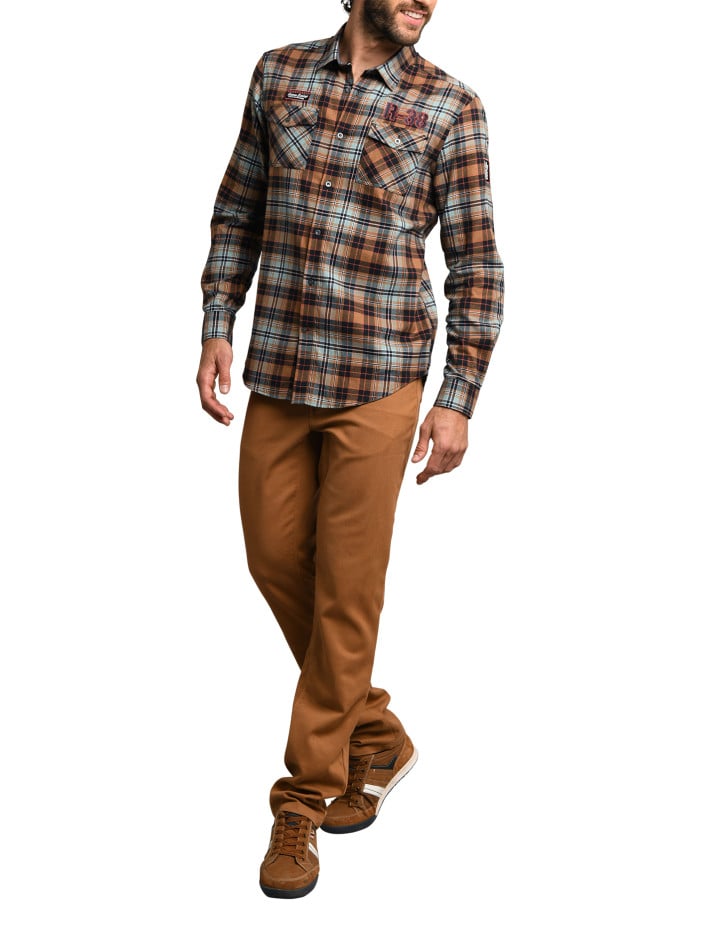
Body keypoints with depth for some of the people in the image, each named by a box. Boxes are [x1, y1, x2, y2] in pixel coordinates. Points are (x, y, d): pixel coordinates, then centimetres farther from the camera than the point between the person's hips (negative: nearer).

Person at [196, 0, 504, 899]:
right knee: (275, 560, 12)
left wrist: (457, 399, -8)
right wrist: (217, 329, 4)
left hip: (376, 384, -4)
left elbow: (475, 259, -3)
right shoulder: (280, 73, 6)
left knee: (346, 589, 1)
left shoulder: (450, 106, -3)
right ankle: (376, 735, 33)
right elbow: (238, 210, 12)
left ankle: (307, 797, 17)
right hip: (277, 370, 4)